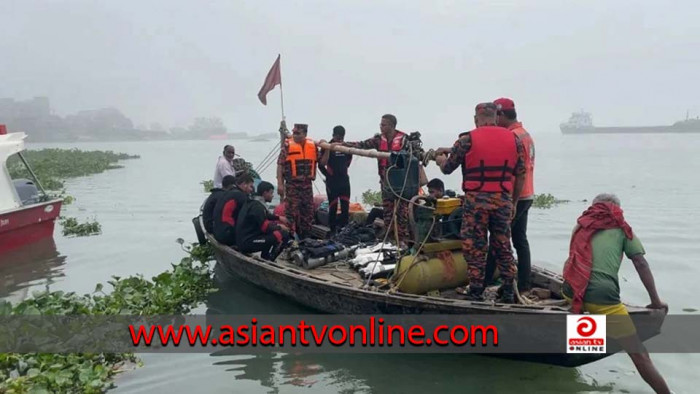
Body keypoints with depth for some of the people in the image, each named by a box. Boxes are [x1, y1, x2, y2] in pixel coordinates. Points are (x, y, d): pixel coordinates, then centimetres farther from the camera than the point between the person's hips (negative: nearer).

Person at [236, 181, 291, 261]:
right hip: (248, 243, -10)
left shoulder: (252, 203, 13)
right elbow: (266, 227, -16)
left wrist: (278, 218, 14)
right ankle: (268, 260, -3)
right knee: (284, 234, -15)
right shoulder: (257, 206, -17)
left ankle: (264, 257, 13)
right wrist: (279, 227, 0)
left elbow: (266, 216, 26)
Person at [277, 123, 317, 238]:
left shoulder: (312, 145, 6)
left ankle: (306, 237, 24)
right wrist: (280, 184, -12)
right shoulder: (288, 145, -4)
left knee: (308, 212, 11)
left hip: (307, 184, 4)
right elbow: (280, 165, -6)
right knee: (291, 211, -6)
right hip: (292, 185, -4)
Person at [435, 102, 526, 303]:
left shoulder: (467, 140, -4)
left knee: (474, 248, 5)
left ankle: (476, 294, 9)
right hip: (503, 200, 4)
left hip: (476, 200, -3)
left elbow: (447, 168, 3)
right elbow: (520, 175, 9)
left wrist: (440, 159, 26)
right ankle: (508, 293, 20)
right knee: (503, 247, 15)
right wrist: (513, 203, 18)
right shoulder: (514, 139, 7)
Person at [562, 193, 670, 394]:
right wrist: (655, 300, 13)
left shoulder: (581, 225, 24)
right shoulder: (621, 228, 16)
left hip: (571, 291, 4)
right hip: (602, 296, -4)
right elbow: (641, 263, 8)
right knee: (639, 355, -1)